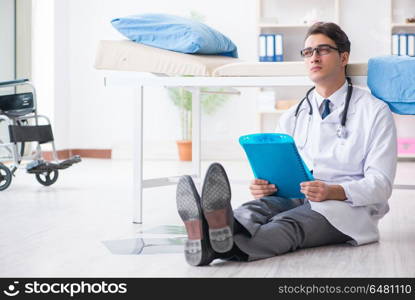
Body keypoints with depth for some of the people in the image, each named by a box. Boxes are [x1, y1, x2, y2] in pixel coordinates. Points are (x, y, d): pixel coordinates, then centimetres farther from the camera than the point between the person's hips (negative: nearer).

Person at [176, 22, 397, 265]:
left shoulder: (375, 112, 5)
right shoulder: (292, 117, 20)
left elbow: (381, 184, -4)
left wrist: (333, 191, -24)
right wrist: (264, 187, -10)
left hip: (349, 207, -3)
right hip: (296, 200, 4)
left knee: (290, 221, -37)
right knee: (264, 204, -33)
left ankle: (231, 246, -66)